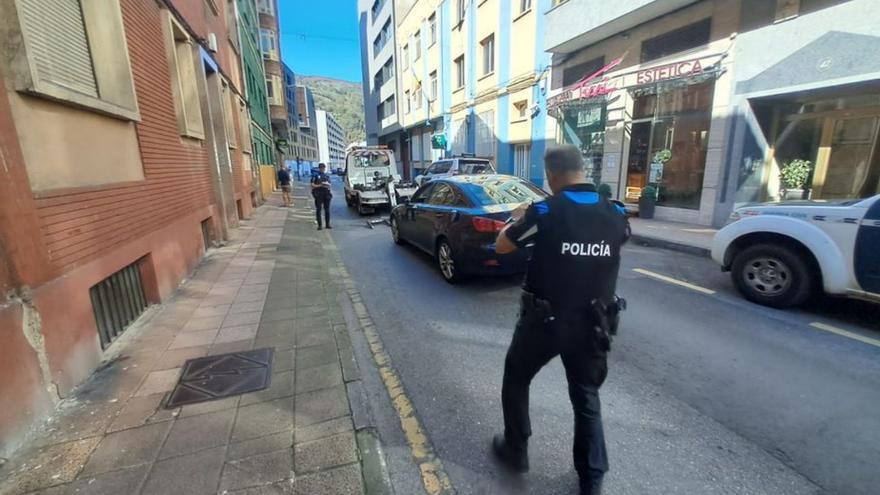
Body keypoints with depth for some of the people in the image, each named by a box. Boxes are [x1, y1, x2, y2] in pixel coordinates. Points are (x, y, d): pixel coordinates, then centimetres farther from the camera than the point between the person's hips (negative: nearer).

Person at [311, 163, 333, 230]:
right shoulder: (316, 175, 3)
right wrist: (320, 185, -14)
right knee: (318, 209, -3)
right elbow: (312, 185, -3)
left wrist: (327, 184, -6)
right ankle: (319, 225, 0)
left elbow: (329, 185, 15)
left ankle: (327, 224, 11)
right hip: (318, 194, -4)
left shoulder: (327, 176, 16)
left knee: (327, 209, 5)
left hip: (326, 194, 4)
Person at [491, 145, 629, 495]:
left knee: (516, 379, 21)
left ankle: (515, 451, 35)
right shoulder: (615, 215, -3)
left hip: (544, 320, -3)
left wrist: (518, 220, 16)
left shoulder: (544, 212, -16)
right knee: (587, 396, 21)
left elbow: (502, 246, -3)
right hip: (591, 323, 4)